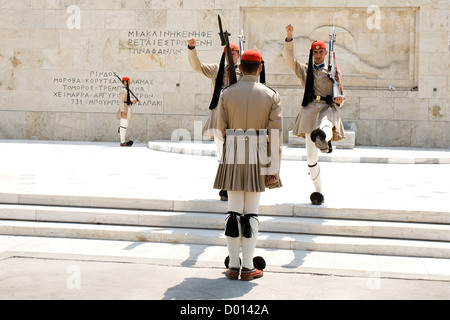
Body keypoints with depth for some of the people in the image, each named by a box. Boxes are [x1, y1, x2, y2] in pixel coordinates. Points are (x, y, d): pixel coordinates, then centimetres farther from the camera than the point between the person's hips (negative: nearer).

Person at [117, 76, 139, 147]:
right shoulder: (123, 90, -13)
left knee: (124, 126, 14)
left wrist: (134, 101, 16)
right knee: (123, 126, -10)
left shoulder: (126, 90, 20)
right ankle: (123, 142, -11)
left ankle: (123, 141, 20)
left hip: (126, 110, 11)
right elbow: (121, 101, -19)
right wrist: (123, 111, -25)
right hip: (125, 110, -11)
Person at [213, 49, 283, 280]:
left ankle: (233, 266, 11)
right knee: (251, 213, 6)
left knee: (234, 211, 7)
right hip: (258, 161, -1)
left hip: (232, 159, 1)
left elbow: (221, 130, 1)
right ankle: (247, 267, 9)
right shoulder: (271, 96, -3)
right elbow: (276, 135, -7)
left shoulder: (227, 94, -2)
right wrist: (273, 170, -4)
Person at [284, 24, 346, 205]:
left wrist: (339, 100, -8)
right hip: (310, 110, 1)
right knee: (311, 157, -2)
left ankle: (323, 138, -76)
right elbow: (289, 59, 2)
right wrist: (289, 38, -9)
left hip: (328, 108, -1)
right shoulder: (304, 70, 19)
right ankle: (318, 191, 10)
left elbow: (339, 96, 17)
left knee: (326, 125, -41)